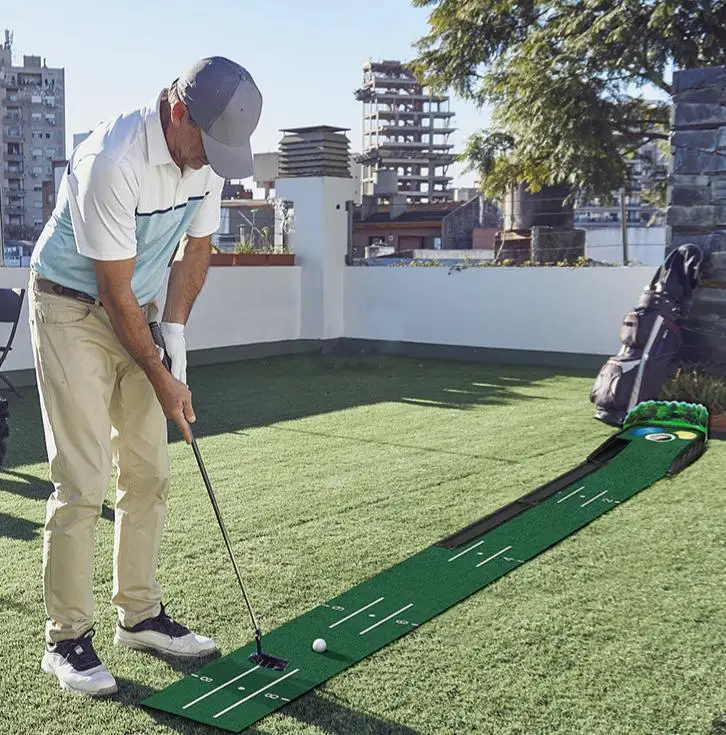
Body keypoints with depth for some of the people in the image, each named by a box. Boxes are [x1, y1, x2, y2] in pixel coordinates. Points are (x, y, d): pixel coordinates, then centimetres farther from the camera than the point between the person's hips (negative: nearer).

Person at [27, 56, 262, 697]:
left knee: (148, 472, 7)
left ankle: (140, 615, 19)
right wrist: (163, 380, -15)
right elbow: (115, 289, -23)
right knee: (84, 482, -9)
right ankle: (67, 639, 4)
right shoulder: (112, 162, -29)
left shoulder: (210, 151, -5)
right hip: (72, 310, -7)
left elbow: (195, 249, 7)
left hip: (138, 313, 7)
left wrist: (175, 333, -2)